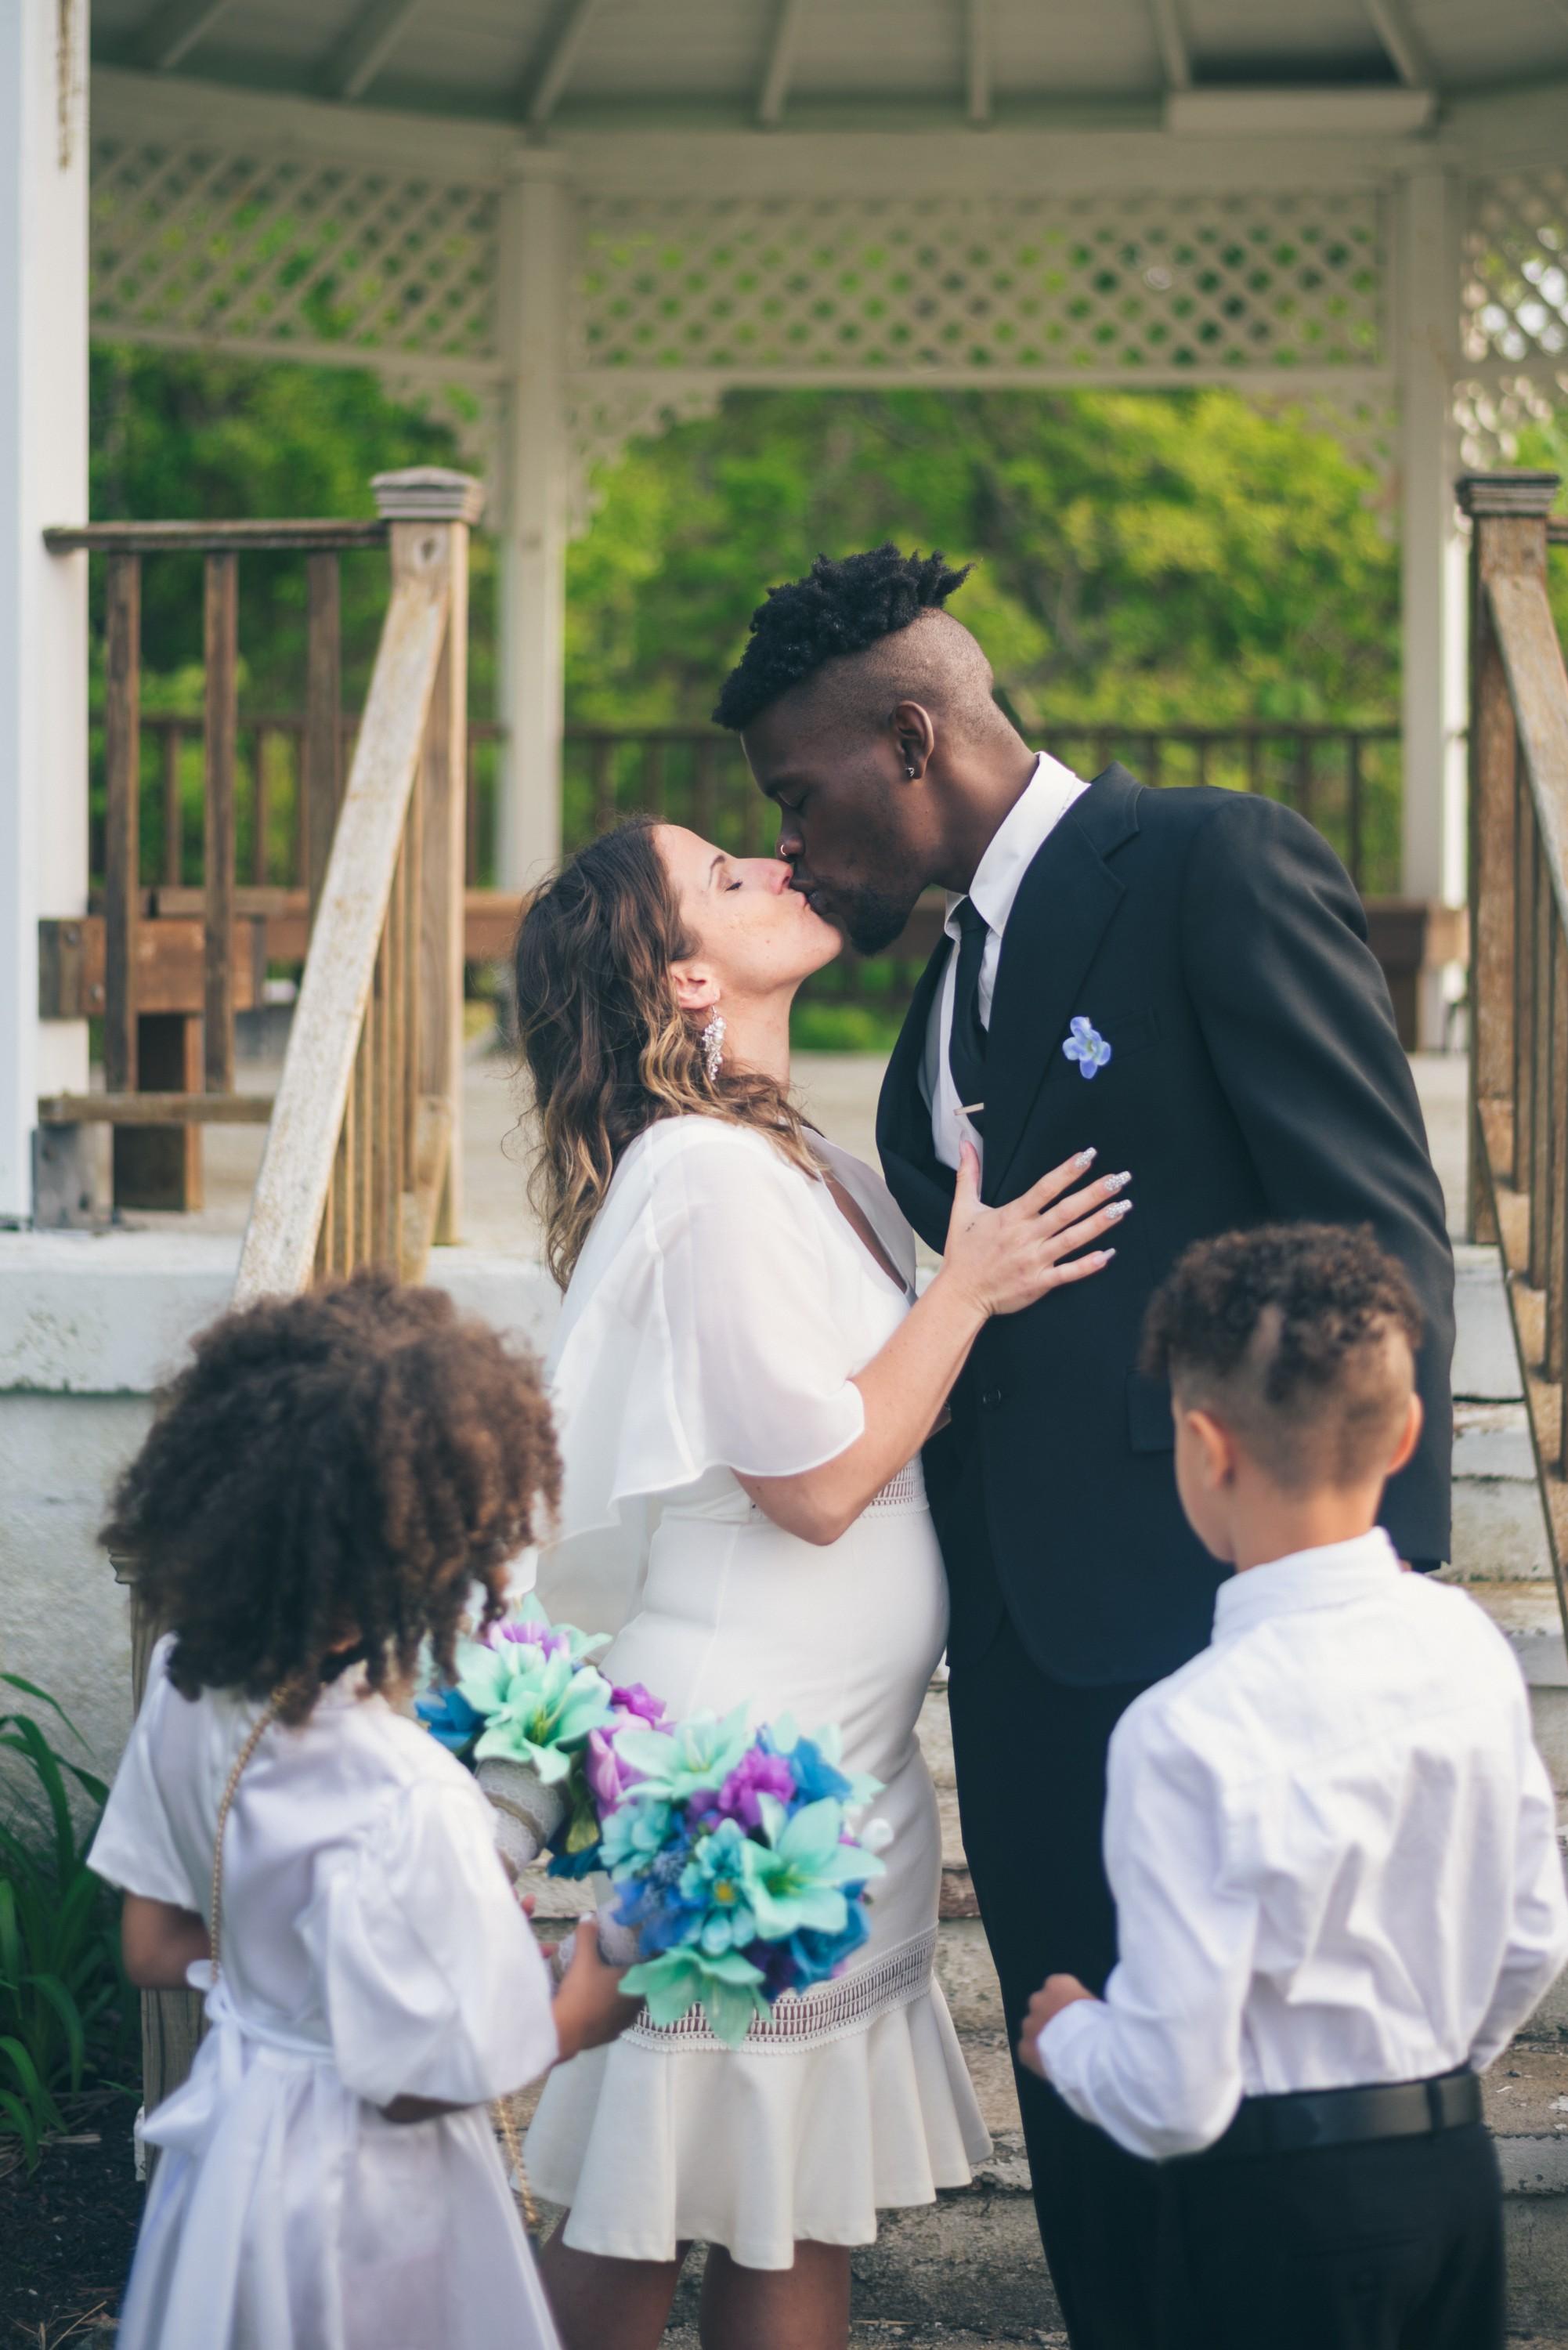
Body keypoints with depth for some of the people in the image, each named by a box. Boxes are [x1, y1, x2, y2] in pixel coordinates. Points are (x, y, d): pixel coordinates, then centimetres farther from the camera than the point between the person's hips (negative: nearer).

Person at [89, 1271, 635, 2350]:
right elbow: (418, 2081, -22)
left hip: (226, 2131, 7)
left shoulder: (188, 1686, -10)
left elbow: (156, 1949, 3)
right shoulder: (406, 1805, -33)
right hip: (358, 2186, -7)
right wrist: (589, 2006, -9)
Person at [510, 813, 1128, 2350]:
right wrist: (966, 1291, -12)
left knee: (796, 2218, 13)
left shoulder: (794, 1168, 12)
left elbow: (893, 1408, 16)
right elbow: (821, 1477, -18)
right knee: (644, 2225, 1)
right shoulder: (710, 1173, -17)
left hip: (837, 1761, 9)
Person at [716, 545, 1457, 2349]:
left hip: (1208, 1606, -8)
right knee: (1087, 2126, 12)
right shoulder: (958, 971, 18)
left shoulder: (1219, 866, -7)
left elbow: (1381, 1237, -12)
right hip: (1029, 1632, 8)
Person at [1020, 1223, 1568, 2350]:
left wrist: (1066, 2035, 0)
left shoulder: (1192, 1736, -23)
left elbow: (1171, 2098, -20)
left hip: (1276, 2214, -6)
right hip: (1457, 2172, 6)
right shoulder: (1469, 1644, -4)